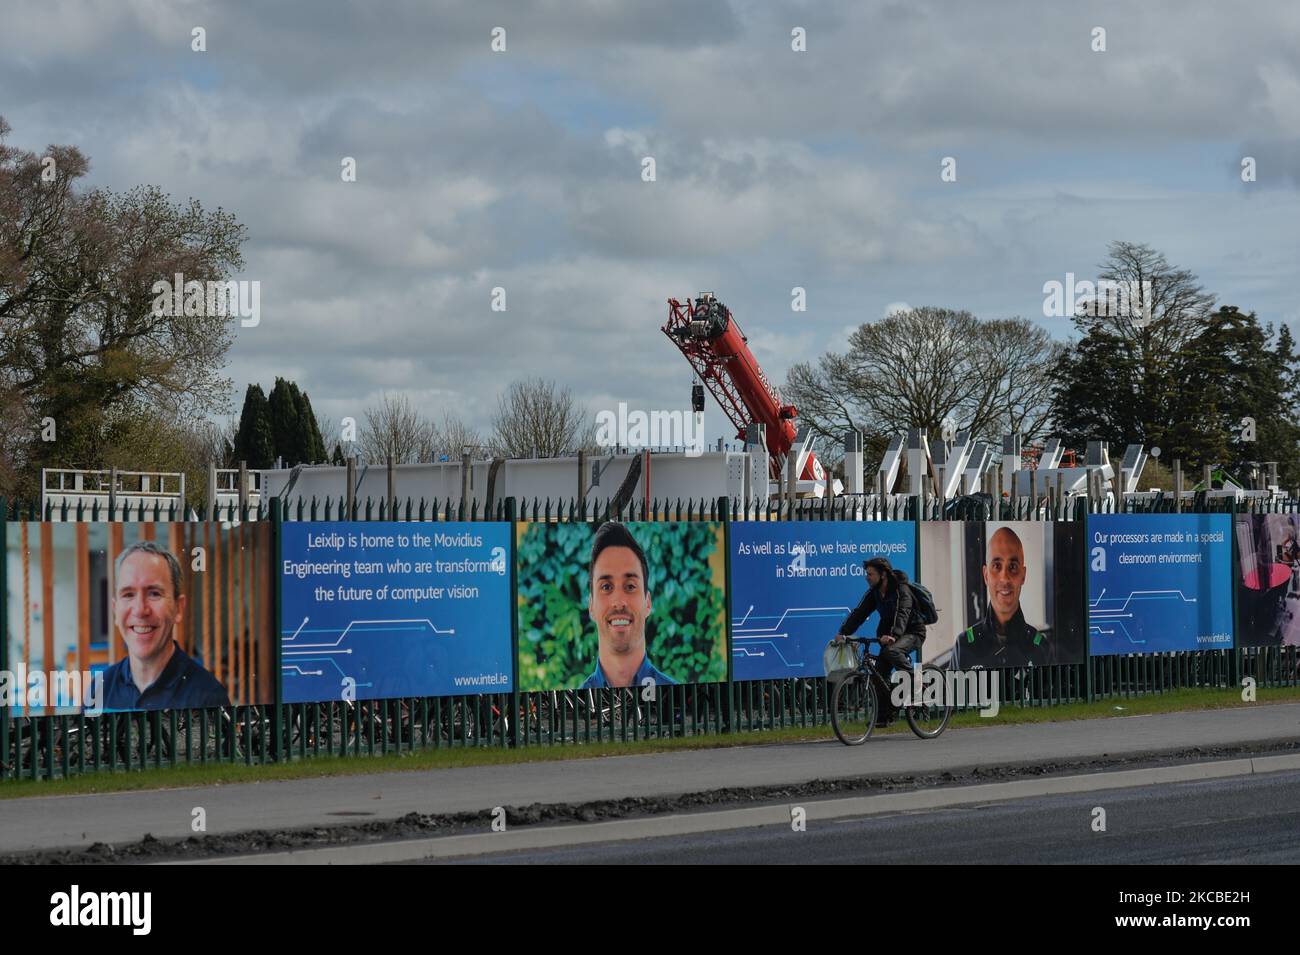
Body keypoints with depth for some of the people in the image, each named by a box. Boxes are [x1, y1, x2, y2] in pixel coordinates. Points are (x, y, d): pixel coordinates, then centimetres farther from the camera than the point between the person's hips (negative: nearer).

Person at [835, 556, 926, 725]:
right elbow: (859, 613, -9)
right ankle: (884, 716, 4)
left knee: (892, 651, -36)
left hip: (912, 632, -7)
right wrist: (843, 633, -23)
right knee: (880, 674, -3)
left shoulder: (901, 590, -21)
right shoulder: (874, 593, -1)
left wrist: (893, 635, -54)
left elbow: (902, 614, -37)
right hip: (890, 635, 7)